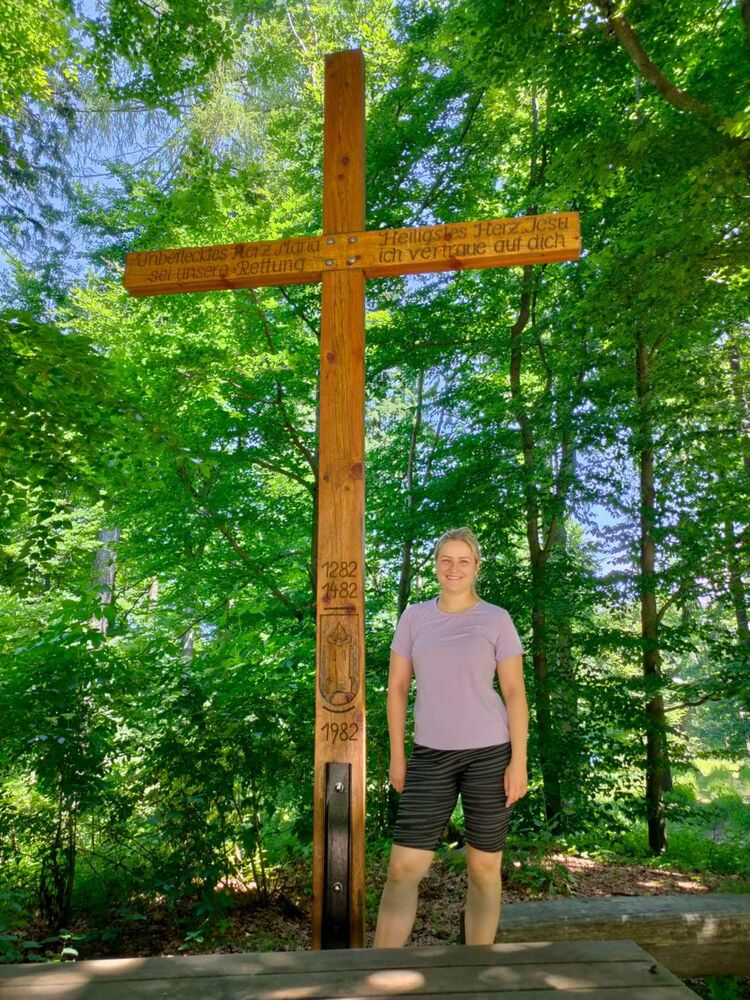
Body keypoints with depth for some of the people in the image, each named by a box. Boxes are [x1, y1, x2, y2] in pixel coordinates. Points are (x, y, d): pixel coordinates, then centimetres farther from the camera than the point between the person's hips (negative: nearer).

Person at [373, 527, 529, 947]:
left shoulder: (496, 619, 1)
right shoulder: (414, 617, 6)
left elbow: (515, 692, 1)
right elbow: (397, 689, 9)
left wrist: (519, 761, -5)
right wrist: (397, 757, 7)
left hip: (489, 754, -1)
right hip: (430, 756, 2)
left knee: (484, 868, 8)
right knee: (404, 867, -1)